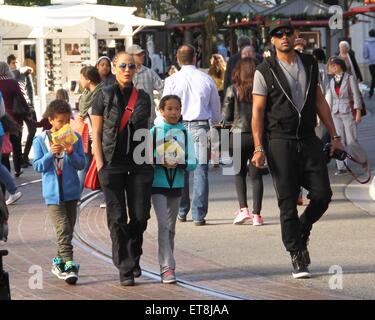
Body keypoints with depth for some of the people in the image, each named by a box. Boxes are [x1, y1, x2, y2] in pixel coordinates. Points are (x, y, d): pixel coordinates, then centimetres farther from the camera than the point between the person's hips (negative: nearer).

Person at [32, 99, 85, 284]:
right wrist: (51, 154, -18)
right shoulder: (40, 141, 0)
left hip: (71, 191, 3)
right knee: (63, 229, -12)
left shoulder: (75, 138, 2)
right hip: (52, 192, -3)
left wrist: (71, 153, -17)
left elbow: (81, 164, 1)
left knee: (68, 230, 9)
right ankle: (68, 265, -18)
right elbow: (37, 166, -3)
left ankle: (59, 262, 23)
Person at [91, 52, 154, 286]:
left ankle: (133, 257, 25)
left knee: (140, 215, 1)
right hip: (112, 164, -3)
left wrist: (150, 159, 10)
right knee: (117, 218, -2)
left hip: (139, 163, 3)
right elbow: (96, 134, 1)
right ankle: (125, 269, 5)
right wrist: (100, 165, -7)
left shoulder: (143, 97, 10)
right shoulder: (105, 96, 1)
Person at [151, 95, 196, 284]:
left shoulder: (184, 134, 3)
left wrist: (179, 164, -19)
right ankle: (167, 267, -16)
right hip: (158, 185, -3)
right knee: (163, 225, -12)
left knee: (171, 227, 12)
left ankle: (166, 265, 24)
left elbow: (192, 162, 0)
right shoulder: (154, 132, -2)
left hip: (177, 185, 3)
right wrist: (161, 162, -21)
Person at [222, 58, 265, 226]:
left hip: (238, 135, -1)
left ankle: (243, 209, 1)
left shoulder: (232, 90, -6)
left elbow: (226, 116, -3)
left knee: (239, 173, 15)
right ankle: (256, 214, 5)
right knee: (256, 174, 8)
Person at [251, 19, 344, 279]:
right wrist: (259, 147, -11)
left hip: (309, 139, 4)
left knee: (322, 194, -2)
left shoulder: (310, 64, 11)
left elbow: (319, 100, 16)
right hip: (281, 141, -4)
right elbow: (257, 111, -3)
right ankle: (298, 257, 6)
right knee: (288, 201, -2)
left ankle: (302, 230, 26)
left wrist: (334, 135, 13)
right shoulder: (265, 71, -2)